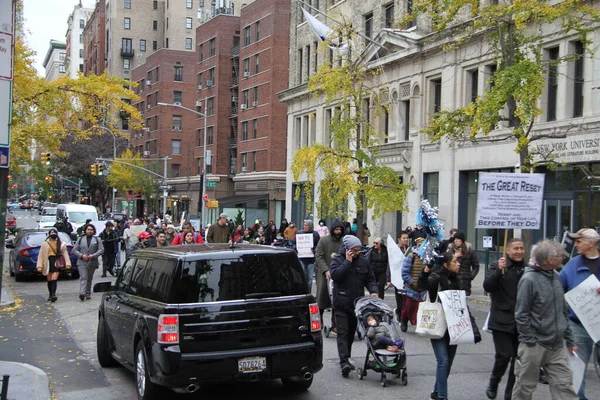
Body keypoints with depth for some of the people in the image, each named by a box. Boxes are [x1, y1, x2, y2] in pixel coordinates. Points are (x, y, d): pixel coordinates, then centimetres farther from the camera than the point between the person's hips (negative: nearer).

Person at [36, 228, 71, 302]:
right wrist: (39, 266, -4)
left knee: (54, 279, -14)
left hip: (57, 262, -2)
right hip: (48, 262, 2)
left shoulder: (61, 243, 6)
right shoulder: (45, 244, 6)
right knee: (49, 280, 8)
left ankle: (53, 294, -20)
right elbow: (41, 255, 4)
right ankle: (50, 294, 22)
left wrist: (67, 264, -7)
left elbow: (65, 253, 3)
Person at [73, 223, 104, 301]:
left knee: (89, 279, 9)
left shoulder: (97, 240, 9)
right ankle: (82, 293, -25)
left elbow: (101, 250, 0)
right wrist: (81, 255, -11)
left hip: (92, 262, 1)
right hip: (82, 262, -1)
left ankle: (88, 294, 16)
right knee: (83, 278, -13)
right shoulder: (80, 239, 11)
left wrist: (93, 255, -13)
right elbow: (74, 250, 6)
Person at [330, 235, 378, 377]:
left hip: (357, 302, 5)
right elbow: (335, 275, -19)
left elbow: (370, 279, 13)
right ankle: (344, 362, -18)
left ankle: (346, 359, 26)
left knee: (351, 332, 13)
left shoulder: (363, 261, 9)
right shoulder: (338, 259, -3)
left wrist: (373, 291, -5)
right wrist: (348, 262, -18)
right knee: (343, 332, -11)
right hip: (341, 303, -4)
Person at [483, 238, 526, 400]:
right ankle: (493, 384, 18)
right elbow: (487, 286, -15)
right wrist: (499, 270, -24)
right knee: (504, 355, -10)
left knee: (519, 358, 7)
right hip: (502, 321, -4)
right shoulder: (497, 265, -2)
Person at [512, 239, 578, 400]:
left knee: (564, 387, 4)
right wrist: (530, 342, -15)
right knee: (525, 386, 7)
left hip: (557, 346, 6)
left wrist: (569, 339, 15)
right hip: (535, 346, -6)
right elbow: (521, 314, -14)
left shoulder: (555, 277, 8)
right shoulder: (529, 279, -14)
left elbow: (562, 311, 15)